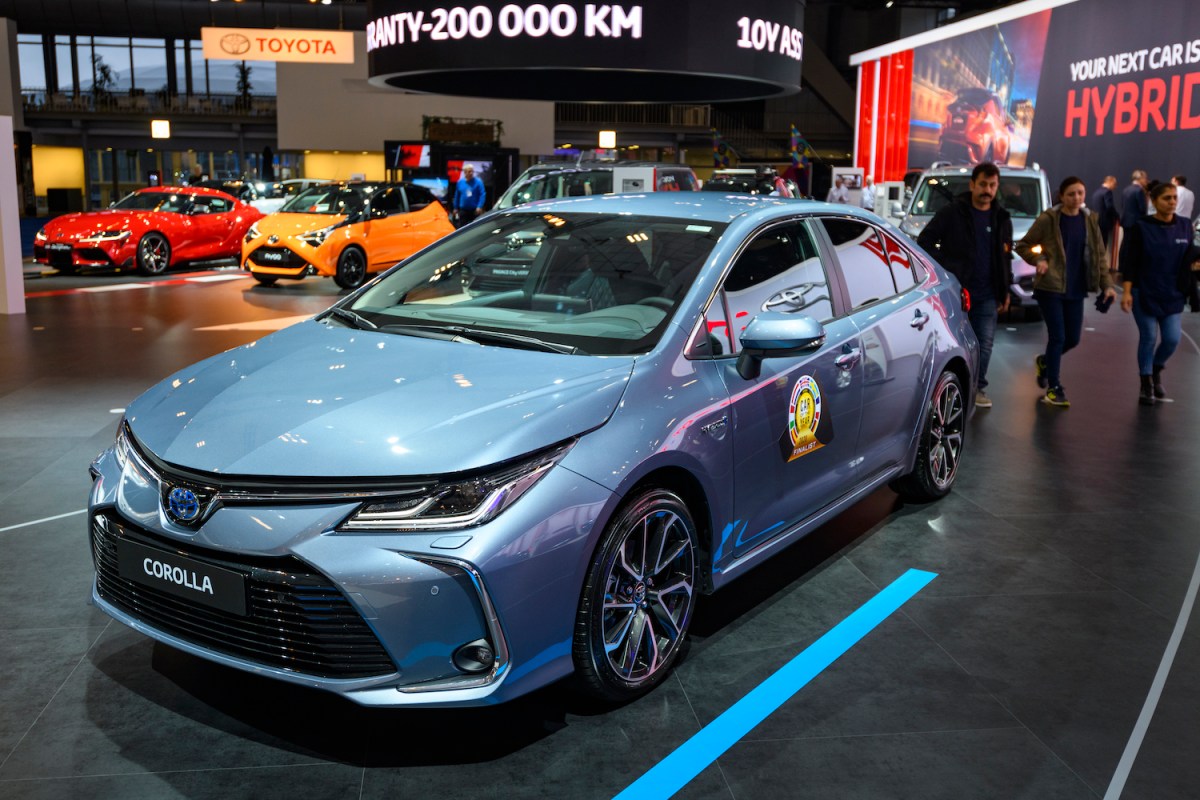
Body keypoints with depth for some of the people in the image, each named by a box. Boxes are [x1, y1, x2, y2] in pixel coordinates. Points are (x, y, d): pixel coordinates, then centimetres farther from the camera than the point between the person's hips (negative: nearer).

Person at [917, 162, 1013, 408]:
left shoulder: (1002, 219, 12)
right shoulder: (951, 212, -3)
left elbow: (1006, 257, 19)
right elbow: (925, 241, -4)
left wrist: (1005, 290, 14)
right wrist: (942, 270, -10)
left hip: (987, 295, 4)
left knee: (985, 343, 3)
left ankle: (978, 387, 15)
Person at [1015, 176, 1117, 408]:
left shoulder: (1090, 220, 7)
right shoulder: (1048, 219, -6)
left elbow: (1099, 255, 10)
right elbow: (1022, 245, 1)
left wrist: (1107, 284, 1)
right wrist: (1038, 259, -16)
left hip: (1076, 289, 5)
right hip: (1050, 287, -5)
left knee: (1073, 338, 8)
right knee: (1057, 337, -7)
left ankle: (1044, 361, 38)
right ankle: (1053, 388, 4)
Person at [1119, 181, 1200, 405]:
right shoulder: (1141, 227, -9)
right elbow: (1129, 262, -8)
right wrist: (1127, 292, -13)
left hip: (1173, 294, 3)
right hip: (1144, 293, -3)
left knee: (1172, 339, 0)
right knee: (1148, 337, 0)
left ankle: (1156, 370, 30)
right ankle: (1146, 383, 17)